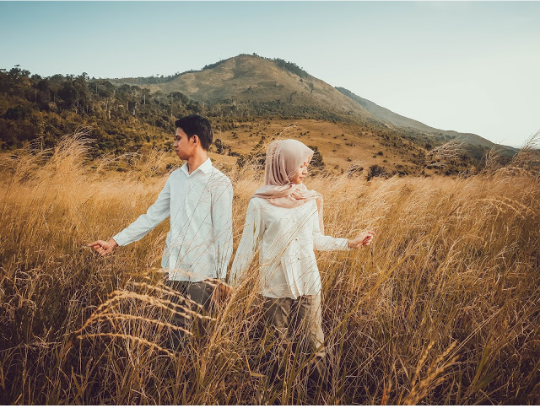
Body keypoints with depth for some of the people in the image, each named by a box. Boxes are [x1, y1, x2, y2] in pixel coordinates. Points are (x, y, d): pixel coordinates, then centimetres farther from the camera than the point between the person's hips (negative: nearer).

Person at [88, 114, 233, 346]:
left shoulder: (219, 183, -10)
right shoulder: (175, 178, 8)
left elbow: (224, 235, -9)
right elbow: (152, 216, 12)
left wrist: (221, 280, -8)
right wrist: (115, 241, 8)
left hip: (202, 275, -5)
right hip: (174, 271, 5)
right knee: (176, 334, 13)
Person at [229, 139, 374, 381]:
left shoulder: (311, 200, 4)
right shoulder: (260, 203, -7)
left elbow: (315, 240, 12)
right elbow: (248, 246, -2)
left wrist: (351, 243, 11)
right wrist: (233, 285, -1)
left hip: (308, 284, 3)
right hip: (275, 287, -2)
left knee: (315, 345, 5)